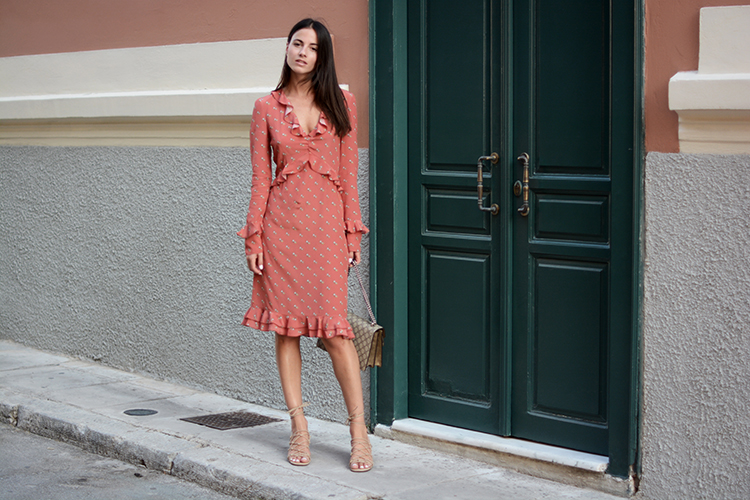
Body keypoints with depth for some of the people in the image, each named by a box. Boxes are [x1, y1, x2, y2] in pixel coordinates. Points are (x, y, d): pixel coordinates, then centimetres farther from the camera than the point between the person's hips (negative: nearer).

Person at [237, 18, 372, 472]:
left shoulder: (341, 104, 7)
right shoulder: (267, 108, 6)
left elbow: (349, 172, 7)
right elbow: (260, 177, 6)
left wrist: (353, 232, 3)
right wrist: (254, 236, 1)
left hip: (326, 221, -1)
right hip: (282, 222, 1)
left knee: (334, 326, -7)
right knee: (286, 326, 3)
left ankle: (359, 430, 1)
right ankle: (300, 429, 12)